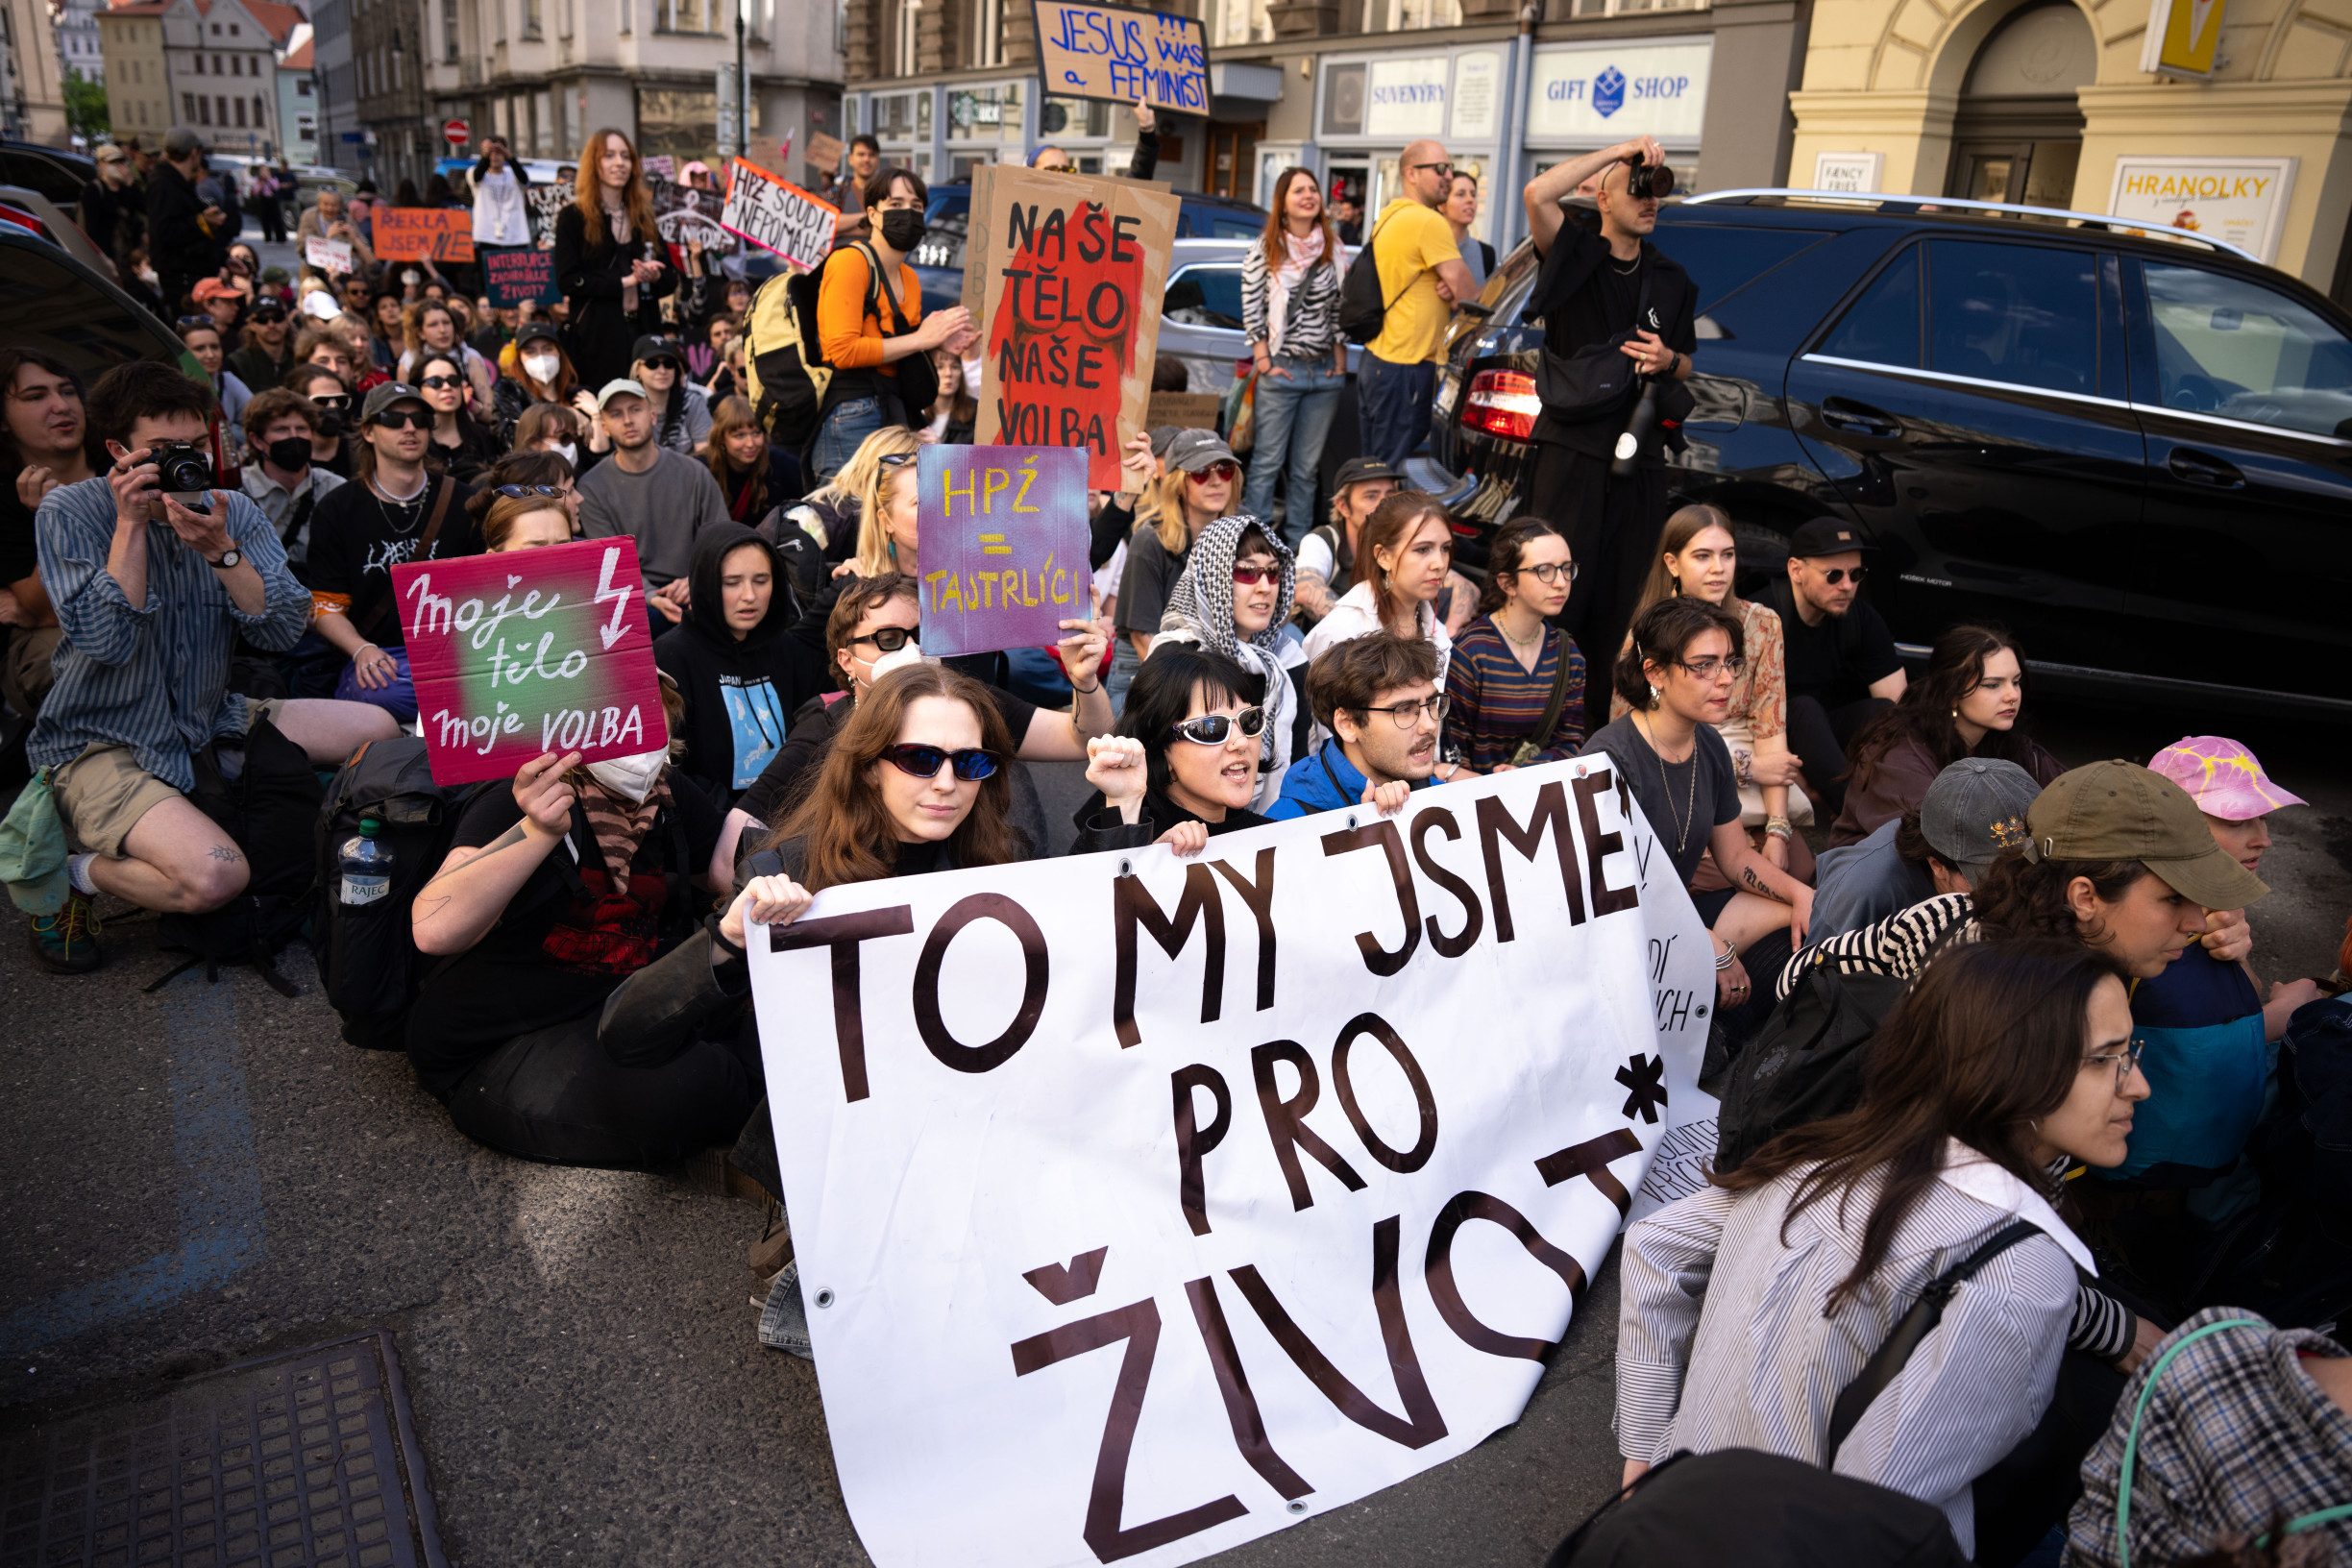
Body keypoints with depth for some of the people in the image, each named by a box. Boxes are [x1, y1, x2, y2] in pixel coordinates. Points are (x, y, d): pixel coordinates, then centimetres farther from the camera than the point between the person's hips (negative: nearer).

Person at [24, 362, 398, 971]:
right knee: (214, 877, -29)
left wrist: (222, 550, -22)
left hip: (211, 724, 6)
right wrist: (130, 524, -21)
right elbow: (106, 642, -21)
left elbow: (283, 631, -9)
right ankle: (70, 879, 2)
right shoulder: (70, 512, -9)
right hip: (103, 746, -6)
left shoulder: (232, 511, 2)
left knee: (377, 731, -4)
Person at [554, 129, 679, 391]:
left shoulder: (643, 217, 18)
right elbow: (567, 281, -8)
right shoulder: (573, 217, 3)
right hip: (596, 336, -4)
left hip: (642, 331, 4)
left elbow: (671, 280, 15)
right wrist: (625, 281, -12)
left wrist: (654, 277, -9)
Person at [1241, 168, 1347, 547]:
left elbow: (1340, 308, 11)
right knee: (1267, 463, -2)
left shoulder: (1334, 248, 8)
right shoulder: (1263, 251, -2)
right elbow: (1251, 310, -2)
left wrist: (1340, 356, 5)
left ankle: (1297, 545, 15)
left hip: (1325, 371, 4)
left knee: (1307, 468, 8)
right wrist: (1263, 359, -7)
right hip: (1281, 370, -3)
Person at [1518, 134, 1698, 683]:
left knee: (1619, 604, 7)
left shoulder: (1672, 280, 16)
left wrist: (1667, 361, 0)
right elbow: (1537, 193, -18)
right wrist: (1618, 151, -13)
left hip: (1639, 456, 5)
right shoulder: (1575, 256, 1)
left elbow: (1686, 367, 24)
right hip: (1571, 447, -5)